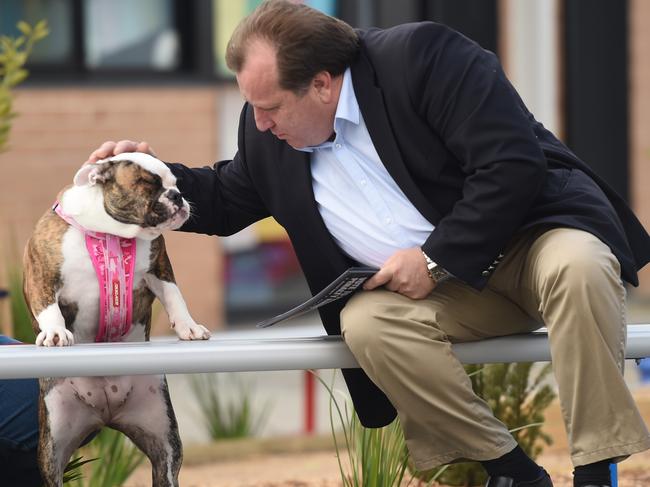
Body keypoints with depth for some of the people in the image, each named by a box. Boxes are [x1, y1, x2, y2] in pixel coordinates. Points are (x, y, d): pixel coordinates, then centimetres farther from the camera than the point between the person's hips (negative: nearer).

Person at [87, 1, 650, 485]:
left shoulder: (422, 57, -18)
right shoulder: (267, 137, 3)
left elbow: (513, 166, -22)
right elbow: (224, 201, 23)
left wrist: (436, 259, -21)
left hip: (531, 230, -5)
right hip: (440, 287, 5)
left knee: (577, 268, -38)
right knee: (366, 321, -27)